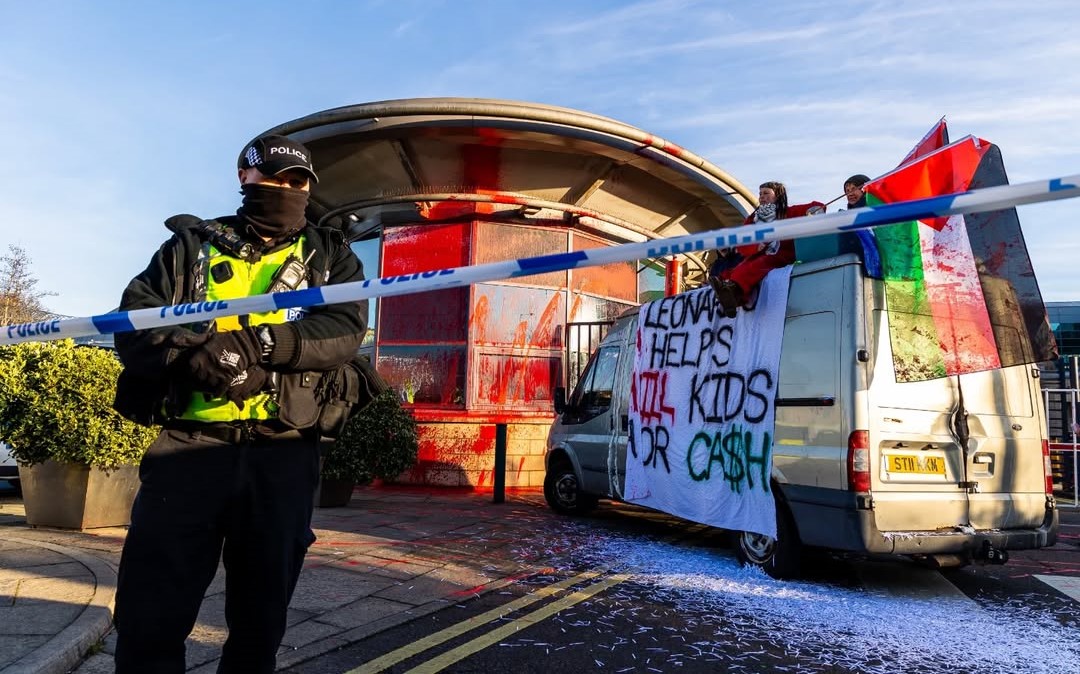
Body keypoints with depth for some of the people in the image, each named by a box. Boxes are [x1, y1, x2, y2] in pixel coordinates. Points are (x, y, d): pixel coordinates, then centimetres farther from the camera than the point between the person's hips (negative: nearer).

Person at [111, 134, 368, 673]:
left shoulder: (330, 256, 13)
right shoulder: (193, 245, 15)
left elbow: (345, 331, -5)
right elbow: (134, 321, 5)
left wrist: (257, 341, -19)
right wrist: (188, 352, -17)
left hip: (282, 456, 0)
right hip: (189, 445, 0)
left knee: (260, 619, 10)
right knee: (150, 615, 0)